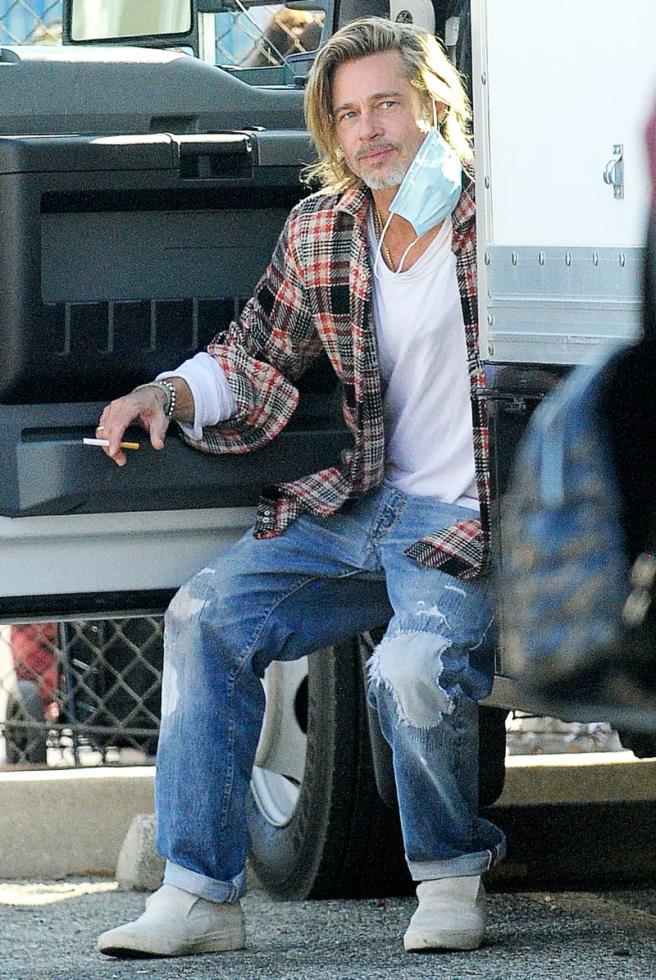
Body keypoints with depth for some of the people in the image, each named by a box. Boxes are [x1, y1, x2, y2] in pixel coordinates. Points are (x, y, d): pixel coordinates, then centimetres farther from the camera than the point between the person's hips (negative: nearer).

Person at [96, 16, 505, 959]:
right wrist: (168, 395, 2)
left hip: (473, 524, -7)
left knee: (415, 670, -32)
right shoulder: (320, 231, 9)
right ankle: (199, 893, -6)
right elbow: (259, 359, 20)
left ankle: (450, 877, -1)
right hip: (359, 508, 7)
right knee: (207, 615, -9)